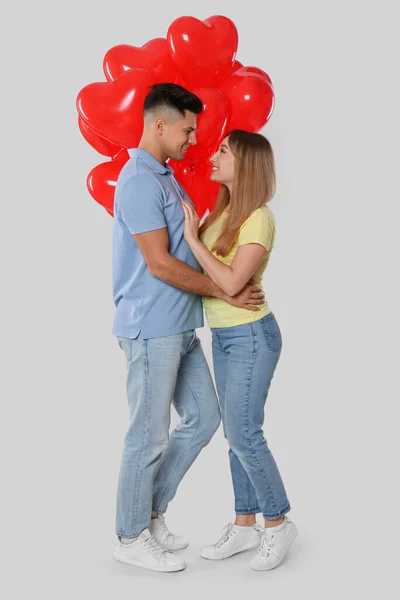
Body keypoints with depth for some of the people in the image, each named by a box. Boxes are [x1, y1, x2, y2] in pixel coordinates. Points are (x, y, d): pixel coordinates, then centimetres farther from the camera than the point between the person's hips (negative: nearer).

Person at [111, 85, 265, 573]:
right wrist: (224, 292, -12)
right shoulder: (139, 180, -15)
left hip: (180, 328, 10)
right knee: (150, 436, 1)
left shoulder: (165, 177, 16)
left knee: (203, 418, 14)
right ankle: (132, 537, 18)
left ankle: (150, 512, 26)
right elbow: (160, 263, -20)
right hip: (152, 328, -10)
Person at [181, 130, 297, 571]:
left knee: (243, 433, -6)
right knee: (235, 433, 12)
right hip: (222, 336, 8)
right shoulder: (222, 212, 7)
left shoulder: (259, 219, -17)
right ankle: (246, 525, 23)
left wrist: (192, 237, -19)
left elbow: (231, 282, -25)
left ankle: (278, 523, 13)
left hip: (251, 336, -8)